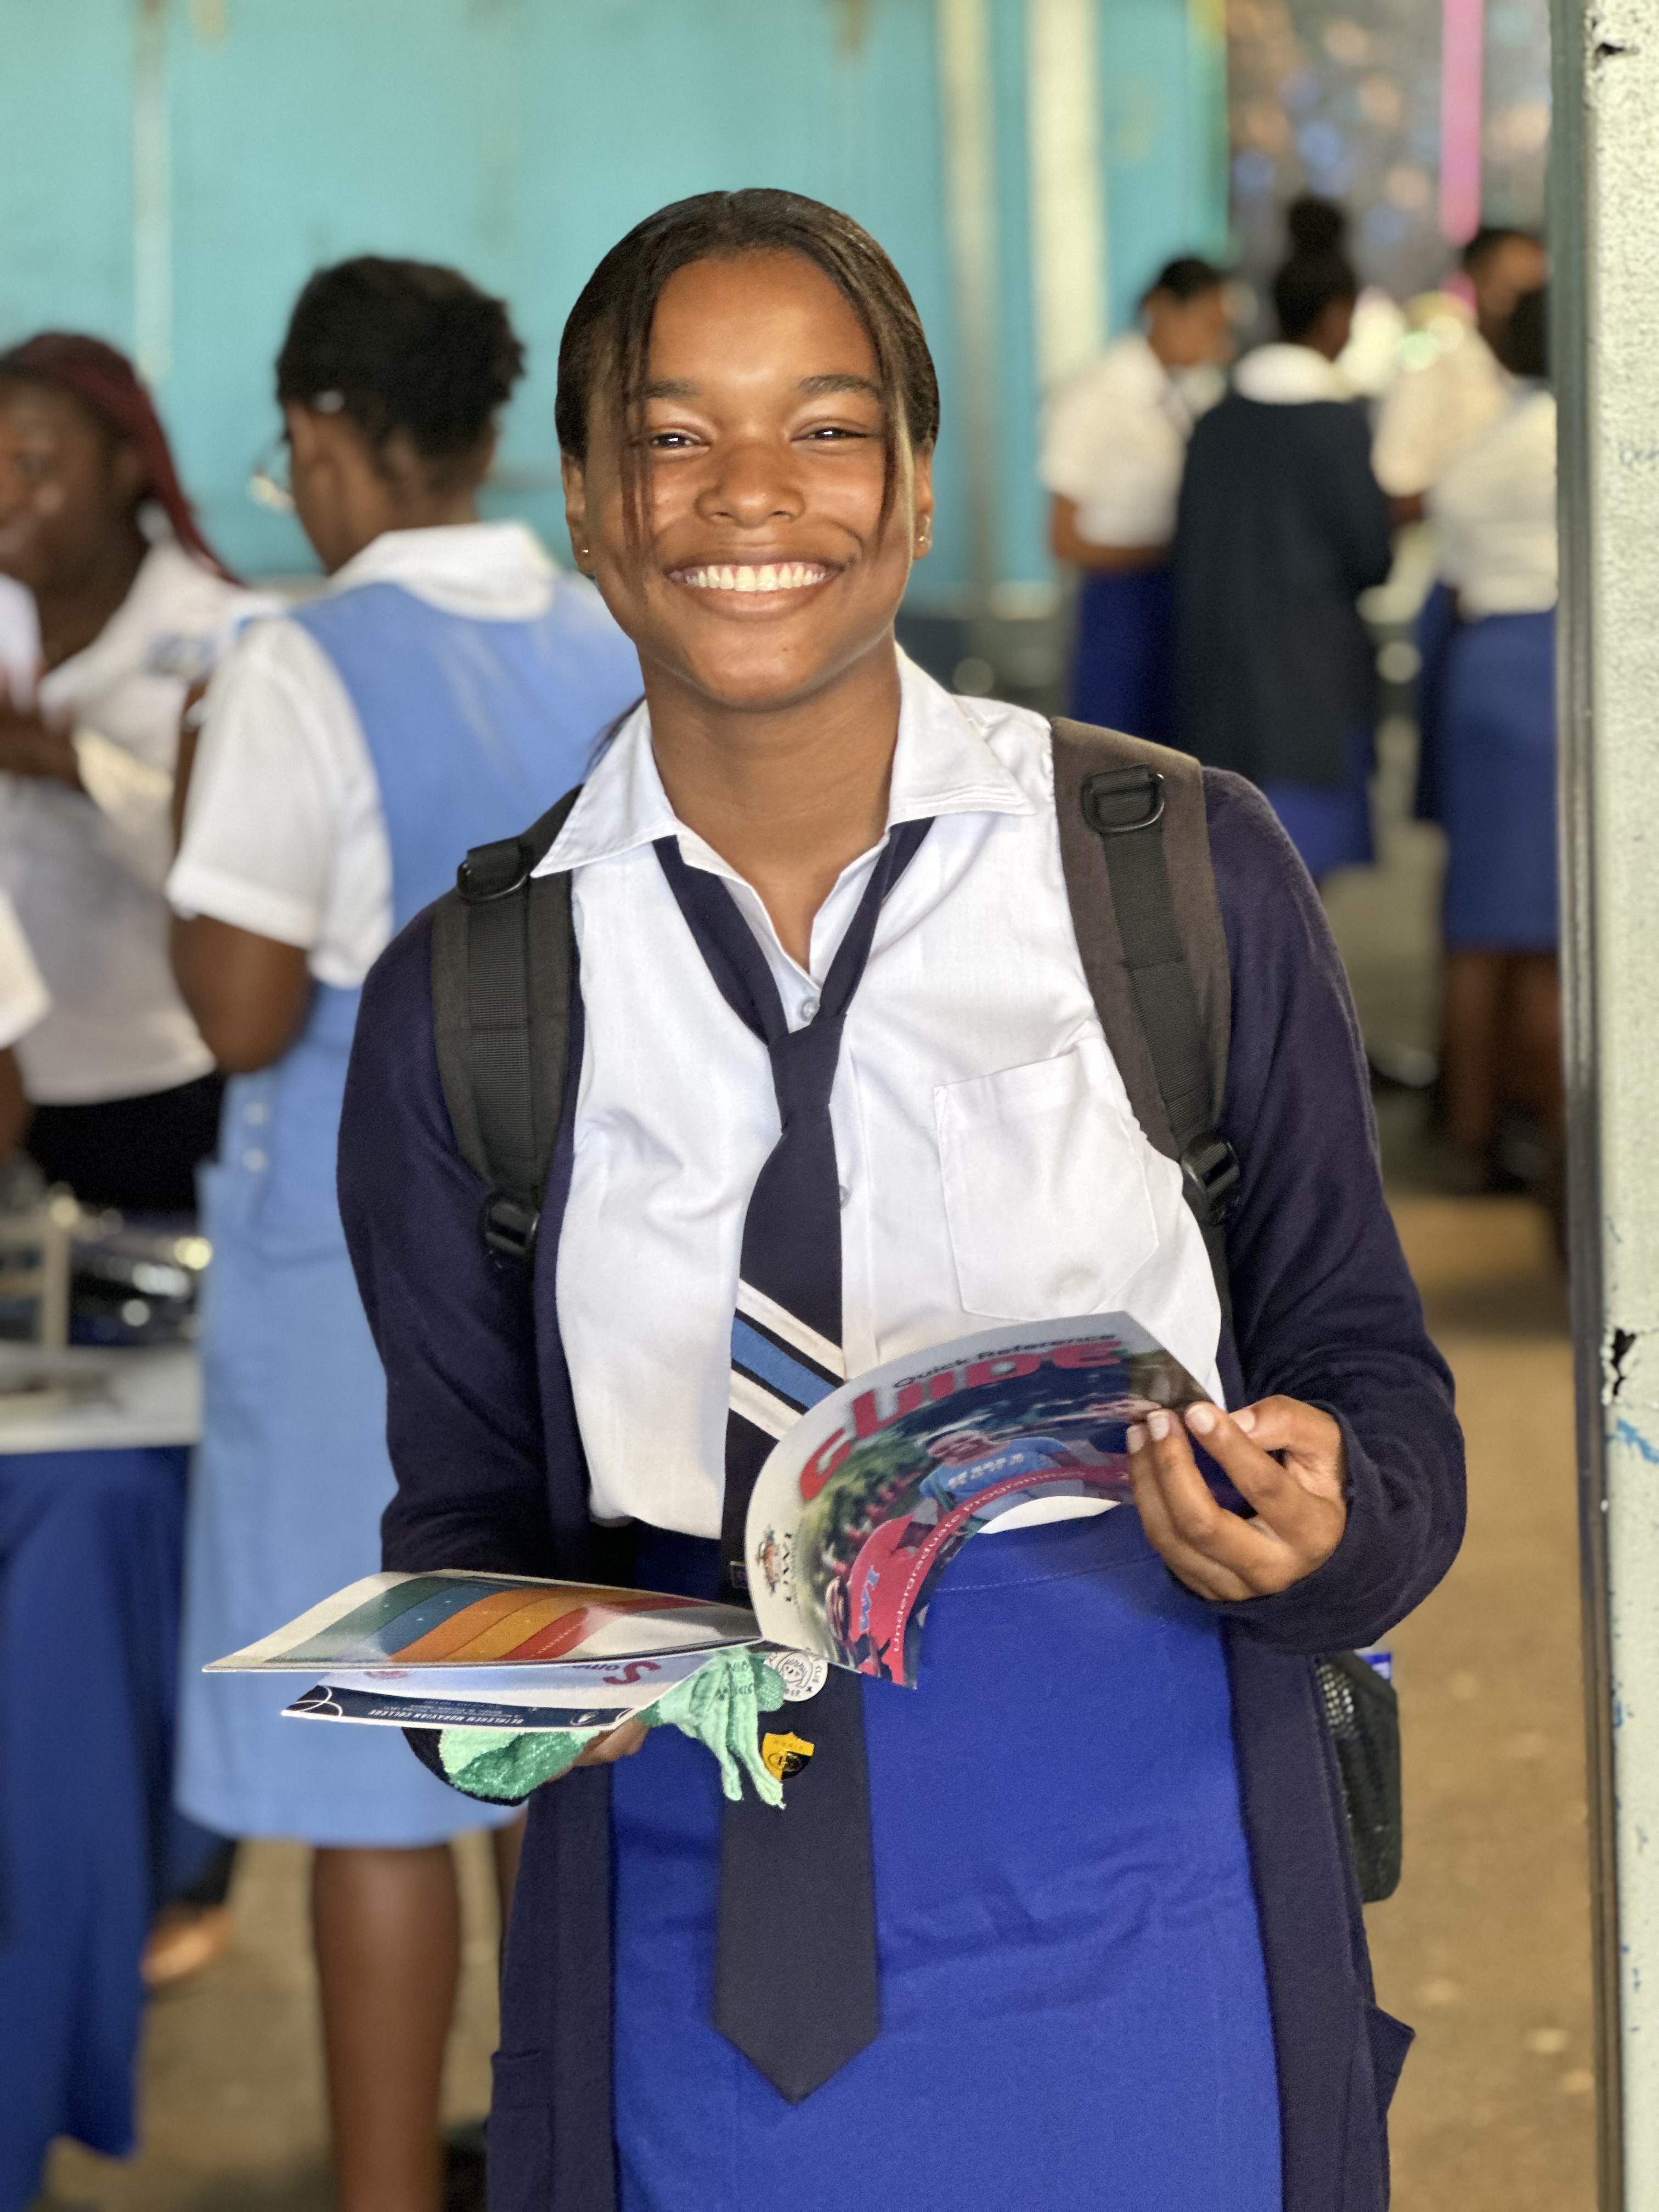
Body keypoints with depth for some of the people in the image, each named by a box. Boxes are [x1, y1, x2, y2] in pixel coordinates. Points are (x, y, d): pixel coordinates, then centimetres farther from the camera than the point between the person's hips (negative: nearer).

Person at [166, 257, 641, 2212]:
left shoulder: (304, 676, -16)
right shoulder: (630, 653, 3)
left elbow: (245, 1013, -18)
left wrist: (193, 832, -2)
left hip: (365, 1267, -6)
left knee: (373, 1776, 3)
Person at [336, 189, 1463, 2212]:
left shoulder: (1184, 871, -3)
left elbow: (1377, 1392, 2)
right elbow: (463, 1503, 8)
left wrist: (1309, 1527, -20)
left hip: (1136, 1936, -1)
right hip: (701, 1951, 1)